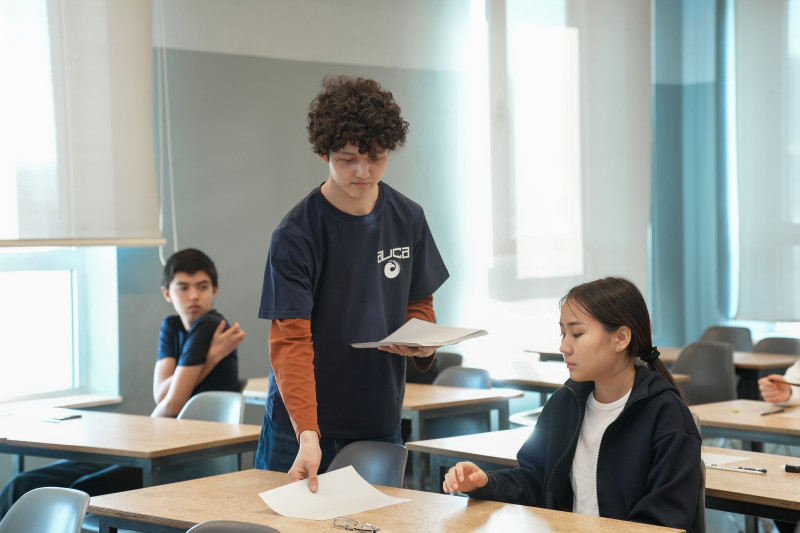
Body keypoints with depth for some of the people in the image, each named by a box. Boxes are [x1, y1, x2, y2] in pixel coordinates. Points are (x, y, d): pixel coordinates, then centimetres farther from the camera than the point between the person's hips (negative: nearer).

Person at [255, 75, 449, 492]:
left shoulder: (408, 220, 2)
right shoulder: (296, 235, -15)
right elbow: (291, 341, -20)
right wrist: (307, 435, -32)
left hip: (380, 424, 4)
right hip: (301, 431, -4)